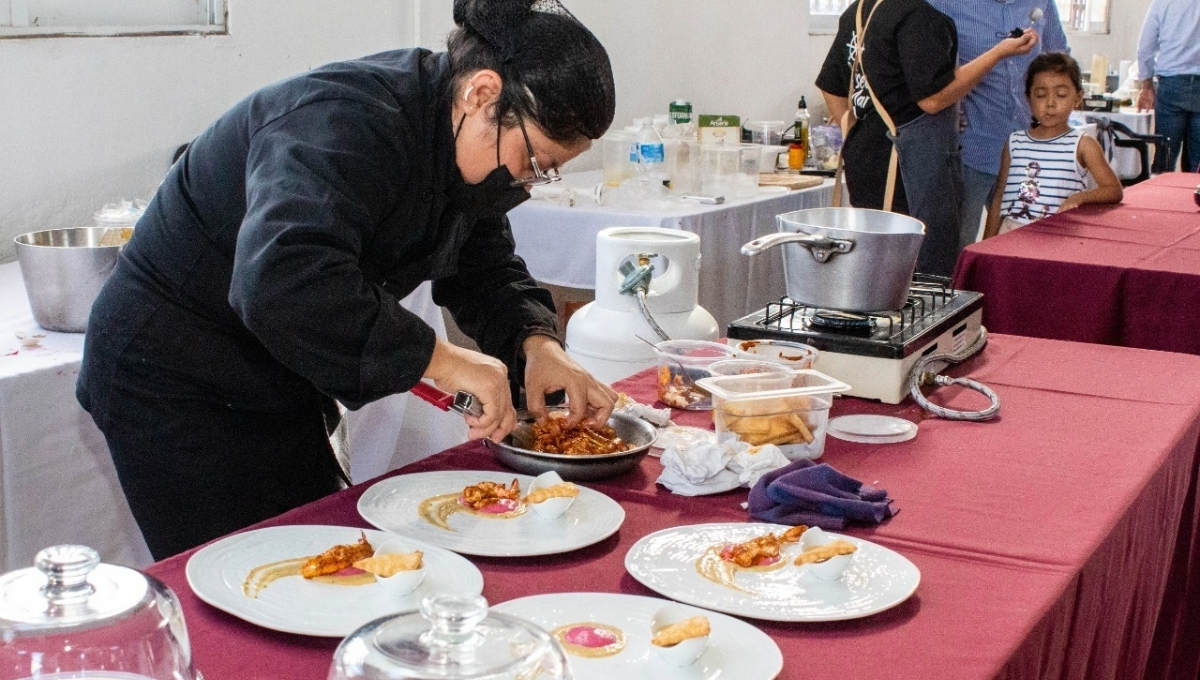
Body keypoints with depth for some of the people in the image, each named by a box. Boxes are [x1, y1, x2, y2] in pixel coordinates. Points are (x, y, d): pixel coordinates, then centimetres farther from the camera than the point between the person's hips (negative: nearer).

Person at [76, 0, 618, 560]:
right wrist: (437, 358, -39)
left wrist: (536, 341, -11)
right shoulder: (345, 122, -31)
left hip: (278, 386, 9)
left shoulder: (473, 155, -2)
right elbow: (281, 281, -45)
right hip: (172, 381, -9)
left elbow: (486, 272, 9)